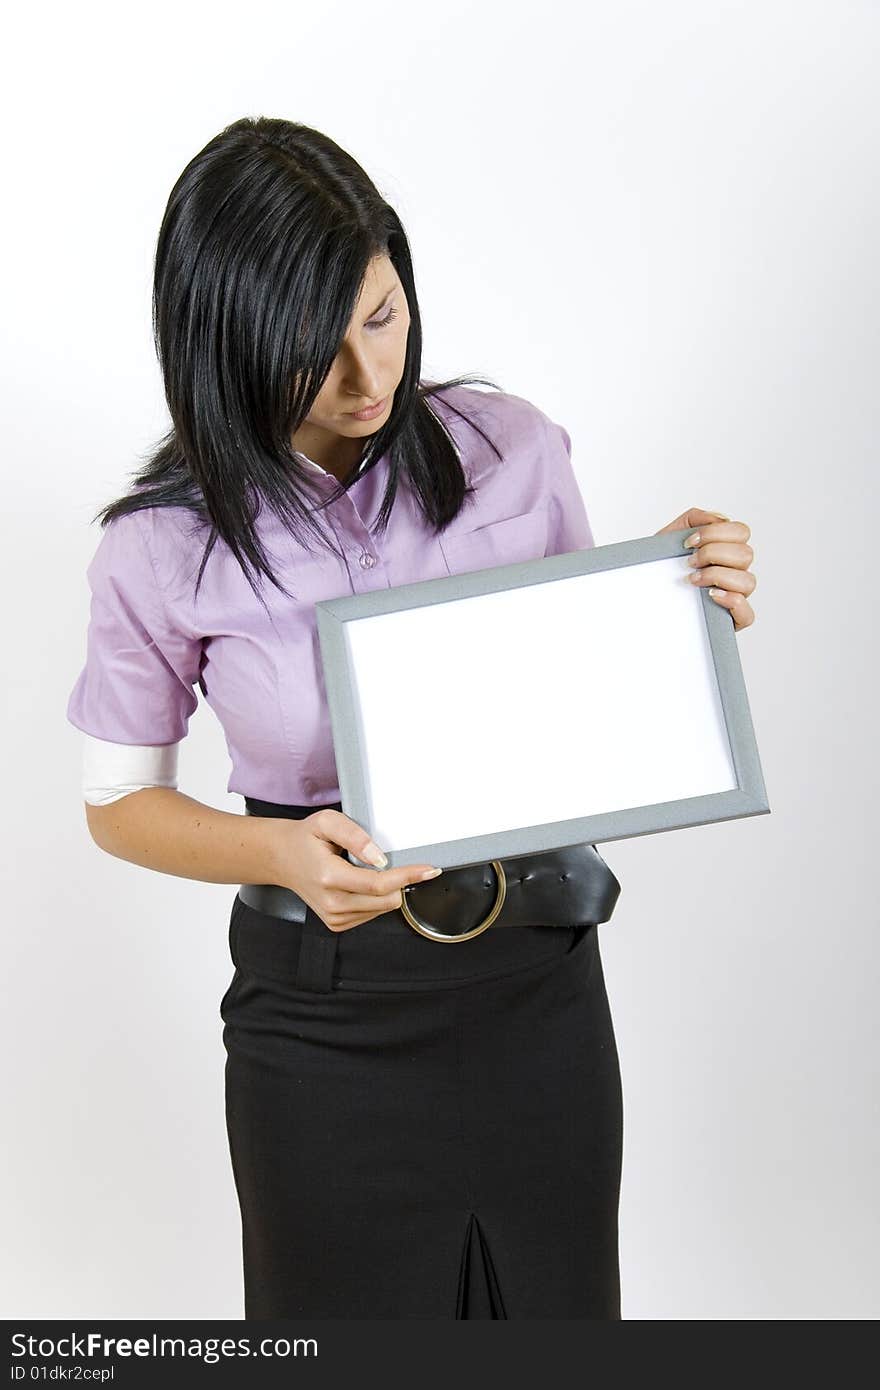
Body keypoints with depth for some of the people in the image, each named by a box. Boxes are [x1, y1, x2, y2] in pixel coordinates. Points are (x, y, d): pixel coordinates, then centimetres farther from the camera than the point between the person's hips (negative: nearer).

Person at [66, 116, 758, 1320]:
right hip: (329, 1012, -2)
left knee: (557, 1303, 21)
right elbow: (117, 802, -2)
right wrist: (284, 853, -20)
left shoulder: (511, 446, -7)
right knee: (352, 1309, 19)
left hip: (542, 982, 3)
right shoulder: (163, 549, -14)